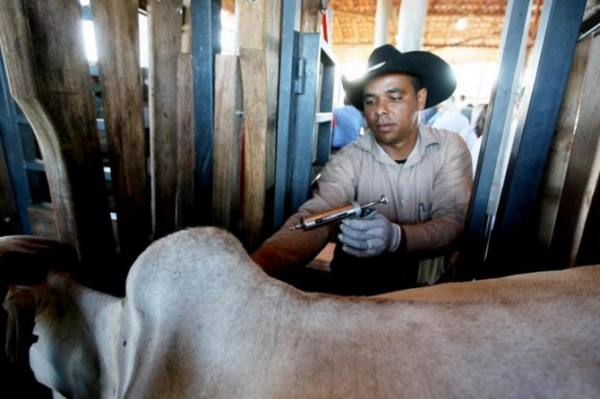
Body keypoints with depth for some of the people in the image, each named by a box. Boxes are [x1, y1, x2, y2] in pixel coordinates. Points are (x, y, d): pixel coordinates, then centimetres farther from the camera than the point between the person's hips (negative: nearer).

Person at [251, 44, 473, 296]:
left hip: (428, 288, 3)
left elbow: (452, 223, -14)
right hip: (355, 286, -1)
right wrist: (259, 265, -45)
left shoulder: (450, 149, -5)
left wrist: (396, 237, -35)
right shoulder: (348, 161, -10)